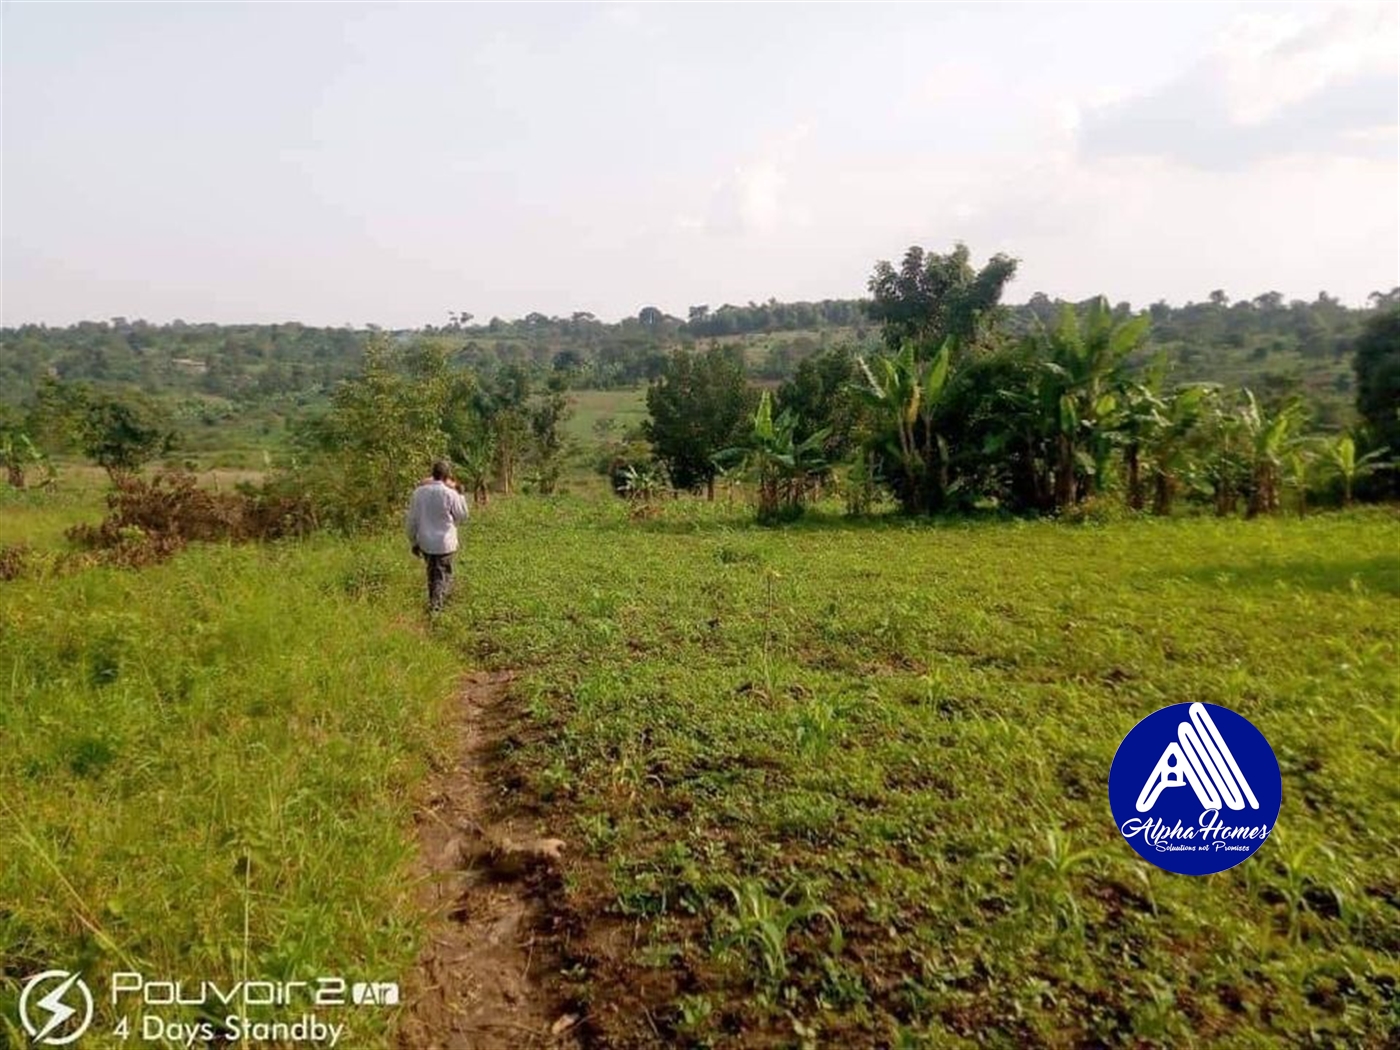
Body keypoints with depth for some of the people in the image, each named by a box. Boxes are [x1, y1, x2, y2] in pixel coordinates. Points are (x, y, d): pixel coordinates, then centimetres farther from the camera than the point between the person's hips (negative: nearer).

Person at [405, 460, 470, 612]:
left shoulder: (419, 492, -3)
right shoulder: (450, 494, -15)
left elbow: (411, 520, 1)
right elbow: (462, 516, -1)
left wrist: (413, 541, 12)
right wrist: (460, 495, 5)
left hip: (425, 542, 4)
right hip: (444, 542, -4)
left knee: (432, 572, 22)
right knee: (442, 575, 9)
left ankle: (434, 600, 33)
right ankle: (435, 604, 1)